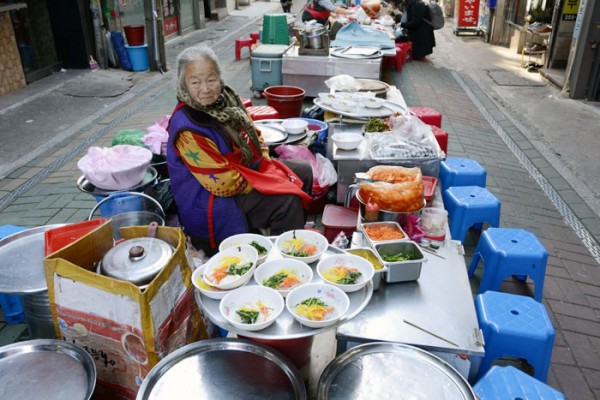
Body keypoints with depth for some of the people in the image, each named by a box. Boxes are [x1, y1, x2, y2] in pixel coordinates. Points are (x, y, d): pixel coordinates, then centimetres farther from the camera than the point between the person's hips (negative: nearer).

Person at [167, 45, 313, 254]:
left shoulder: (225, 98, -4)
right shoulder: (187, 129, -29)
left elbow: (253, 134, 12)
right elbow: (222, 183, -29)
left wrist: (267, 164, -4)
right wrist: (267, 181, -18)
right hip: (212, 202, -9)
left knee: (303, 172, 14)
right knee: (287, 200, -23)